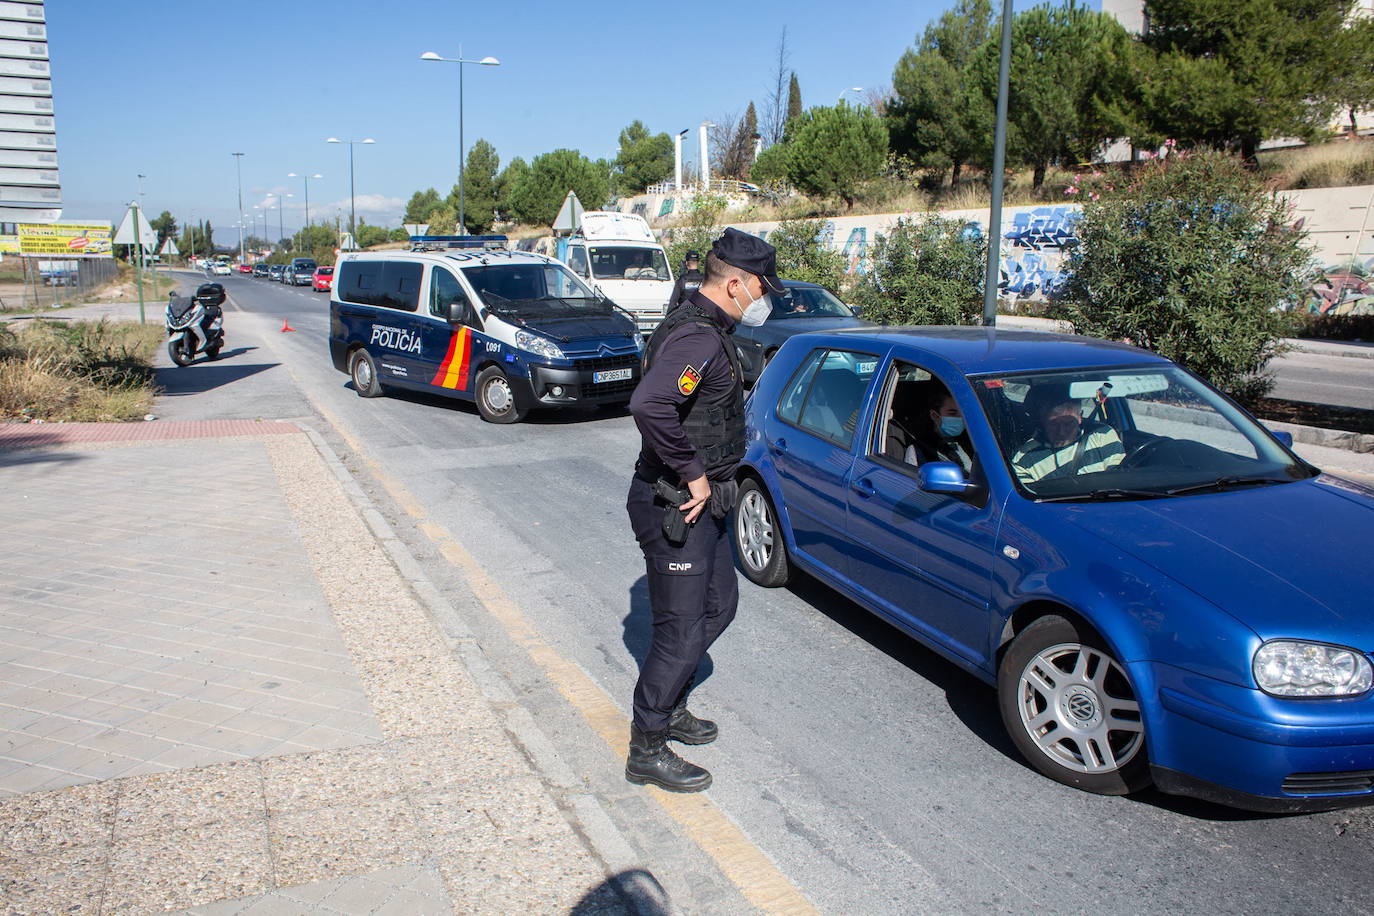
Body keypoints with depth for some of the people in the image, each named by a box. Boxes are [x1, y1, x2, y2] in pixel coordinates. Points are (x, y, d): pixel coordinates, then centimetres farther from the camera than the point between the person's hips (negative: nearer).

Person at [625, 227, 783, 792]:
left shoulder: (706, 330, 12)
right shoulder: (698, 338, -23)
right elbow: (650, 405, -40)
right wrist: (692, 474, -28)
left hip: (701, 504, 11)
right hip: (675, 507, -11)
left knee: (719, 605, 22)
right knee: (682, 629, -2)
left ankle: (669, 708, 38)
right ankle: (647, 751, 14)